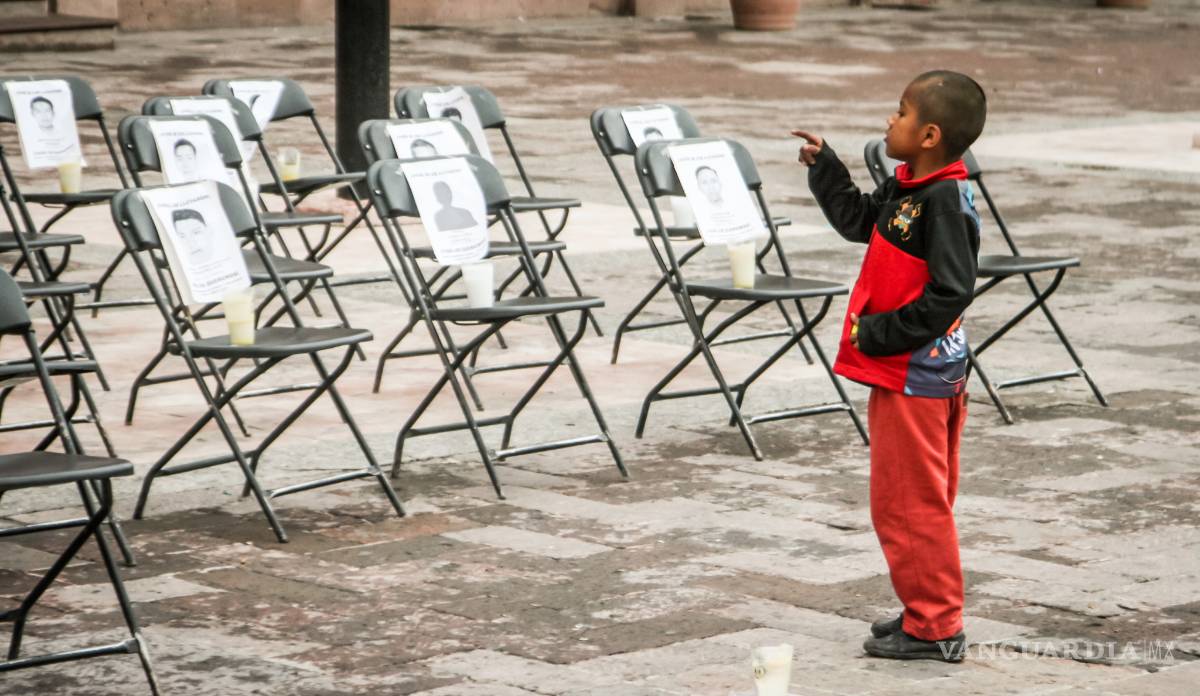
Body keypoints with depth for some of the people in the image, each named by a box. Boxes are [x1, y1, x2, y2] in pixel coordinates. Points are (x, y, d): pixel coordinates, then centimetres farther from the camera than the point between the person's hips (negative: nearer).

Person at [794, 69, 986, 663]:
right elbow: (857, 218, 26)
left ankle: (935, 629, 6)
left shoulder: (944, 201, -21)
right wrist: (823, 165, 20)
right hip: (908, 370, 10)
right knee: (919, 502, 18)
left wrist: (881, 333, -21)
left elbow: (951, 292, -25)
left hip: (913, 377, -10)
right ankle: (929, 614, 29)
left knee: (908, 503, -2)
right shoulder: (910, 189, 7)